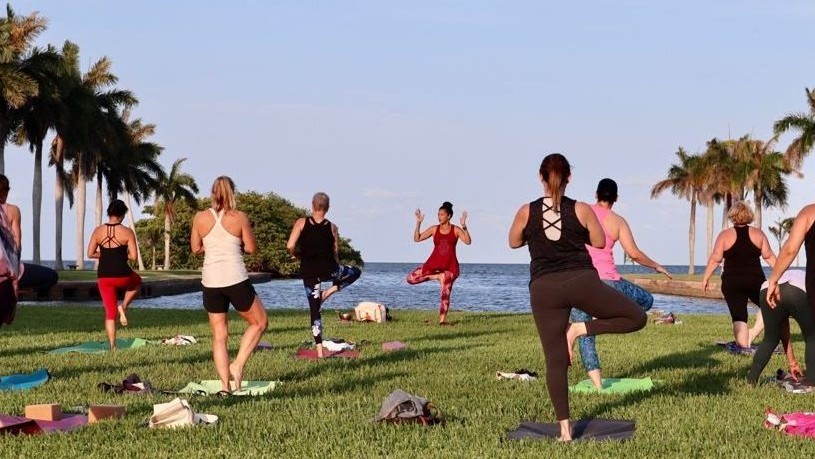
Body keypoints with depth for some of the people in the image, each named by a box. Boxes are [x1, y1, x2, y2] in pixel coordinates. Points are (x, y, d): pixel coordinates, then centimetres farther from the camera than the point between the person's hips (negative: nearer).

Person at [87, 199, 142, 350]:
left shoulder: (98, 231, 1)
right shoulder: (127, 232, -8)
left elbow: (90, 254, 2)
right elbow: (133, 256, -9)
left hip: (104, 277, 3)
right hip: (122, 275, -2)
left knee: (110, 312, 11)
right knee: (137, 282, 34)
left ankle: (112, 346, 6)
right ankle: (123, 306, 12)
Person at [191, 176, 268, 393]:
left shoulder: (200, 218, 1)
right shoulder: (240, 217, -5)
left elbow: (195, 248, 9)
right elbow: (251, 248, 1)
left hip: (211, 281, 3)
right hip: (236, 279, -3)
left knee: (219, 335, 11)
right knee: (259, 322, 17)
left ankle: (225, 385, 5)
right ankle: (238, 365, 4)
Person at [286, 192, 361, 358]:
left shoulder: (301, 223, -4)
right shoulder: (332, 228, 0)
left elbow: (290, 246, -14)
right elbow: (335, 253, 6)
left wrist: (296, 255, 8)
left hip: (309, 271, 1)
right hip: (328, 268, -1)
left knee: (315, 310, 8)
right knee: (355, 272, 27)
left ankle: (319, 350, 4)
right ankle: (329, 292, 8)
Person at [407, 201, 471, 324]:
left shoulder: (456, 230, 0)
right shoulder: (434, 229, 6)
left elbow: (468, 241, -16)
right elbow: (417, 238, 2)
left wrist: (464, 226, -25)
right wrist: (418, 223, -9)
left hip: (450, 265, -3)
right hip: (434, 263, 3)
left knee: (446, 292, -6)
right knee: (411, 278, -6)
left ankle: (442, 319, -2)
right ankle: (437, 276, 0)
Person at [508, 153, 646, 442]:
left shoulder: (526, 212, 1)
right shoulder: (582, 210, -1)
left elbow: (514, 243, 17)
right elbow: (600, 242, 10)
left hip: (544, 288, 2)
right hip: (582, 281, -2)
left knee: (555, 360, 6)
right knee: (636, 317, 12)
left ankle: (564, 428, 3)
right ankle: (581, 329, -3)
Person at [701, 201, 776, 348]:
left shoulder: (725, 235, 1)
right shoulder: (758, 234, 5)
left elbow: (715, 259, -3)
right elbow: (769, 256, 4)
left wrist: (706, 278, 5)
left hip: (731, 282, 0)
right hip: (755, 281, 0)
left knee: (738, 316, 1)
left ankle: (743, 345, -13)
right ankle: (753, 333, 2)